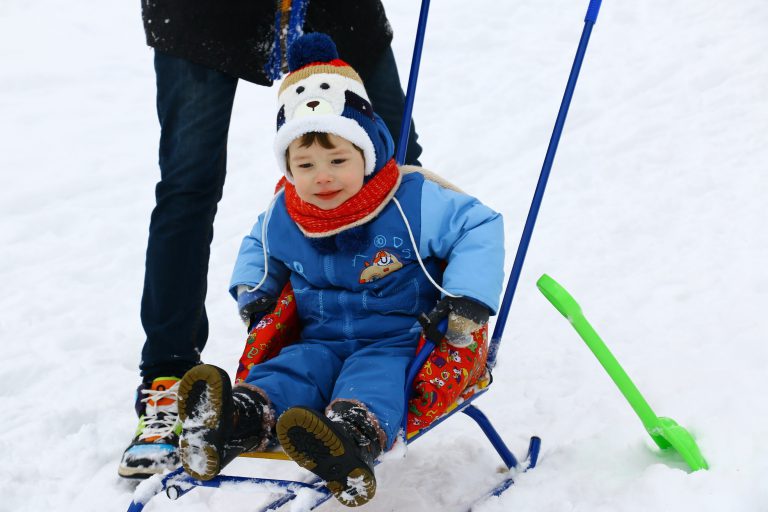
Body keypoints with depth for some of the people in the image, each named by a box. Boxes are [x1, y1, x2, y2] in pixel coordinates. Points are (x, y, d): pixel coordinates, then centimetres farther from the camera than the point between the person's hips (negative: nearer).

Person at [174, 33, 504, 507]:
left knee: (373, 378, -37)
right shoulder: (282, 218, 3)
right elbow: (259, 245, 28)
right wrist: (253, 291, 10)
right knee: (291, 367, -28)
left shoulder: (414, 202, -12)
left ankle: (353, 440, -68)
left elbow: (481, 225, -7)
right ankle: (236, 423, -56)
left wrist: (467, 300, -15)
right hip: (324, 339, 4)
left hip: (397, 341, -4)